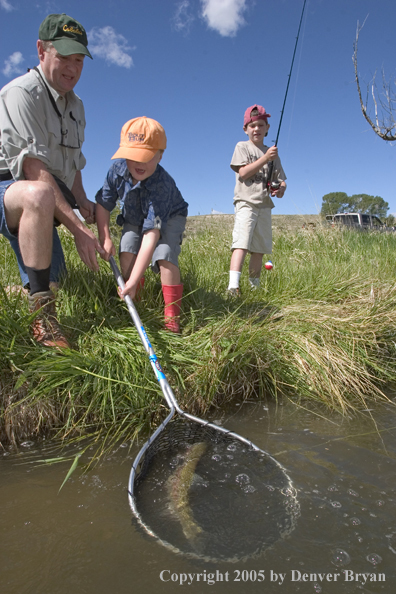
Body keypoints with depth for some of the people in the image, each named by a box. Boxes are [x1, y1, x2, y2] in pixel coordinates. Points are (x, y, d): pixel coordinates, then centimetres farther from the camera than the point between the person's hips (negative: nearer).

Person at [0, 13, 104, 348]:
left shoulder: (75, 106, 13)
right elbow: (35, 170, -27)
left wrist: (81, 199, 1)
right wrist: (77, 227, -34)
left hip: (45, 204, 8)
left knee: (51, 281, 7)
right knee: (38, 194, -43)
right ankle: (41, 308, -36)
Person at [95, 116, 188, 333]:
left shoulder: (161, 185, -42)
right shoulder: (118, 169, -25)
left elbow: (151, 234, -49)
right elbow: (103, 203, -8)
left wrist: (133, 281, -54)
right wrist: (105, 238, -20)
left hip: (170, 218, -5)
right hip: (134, 218, 5)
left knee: (164, 256, -28)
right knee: (127, 251, -19)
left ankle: (172, 315, -21)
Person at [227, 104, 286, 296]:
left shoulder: (272, 153, 18)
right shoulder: (242, 147, 6)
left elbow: (281, 179, 16)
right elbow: (243, 172, -9)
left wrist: (281, 188, -7)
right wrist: (265, 158, -16)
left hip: (265, 206, 5)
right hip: (246, 203, -5)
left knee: (259, 250, 8)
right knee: (241, 244, -20)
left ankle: (255, 287, 18)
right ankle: (233, 286, -29)